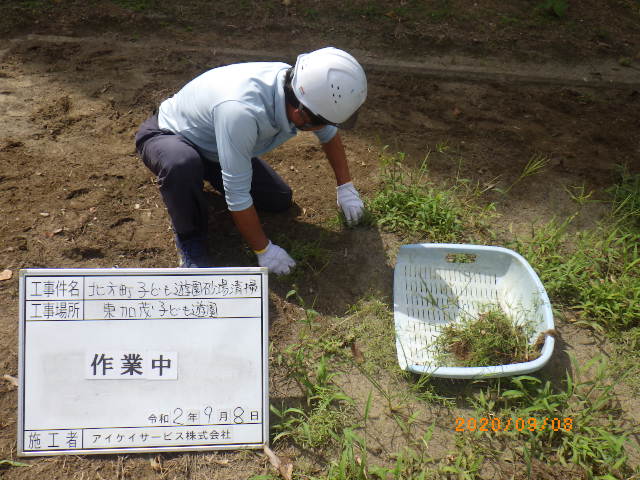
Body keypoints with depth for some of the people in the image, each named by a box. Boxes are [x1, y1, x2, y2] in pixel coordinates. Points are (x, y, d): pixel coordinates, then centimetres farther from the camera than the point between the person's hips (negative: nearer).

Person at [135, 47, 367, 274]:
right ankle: (189, 237, -10)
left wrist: (345, 187, 5)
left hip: (212, 145, 7)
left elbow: (330, 134, 2)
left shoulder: (298, 85, -21)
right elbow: (237, 195, -36)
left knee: (280, 200, 2)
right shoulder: (241, 111, -45)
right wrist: (263, 250, -25)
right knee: (182, 165, -41)